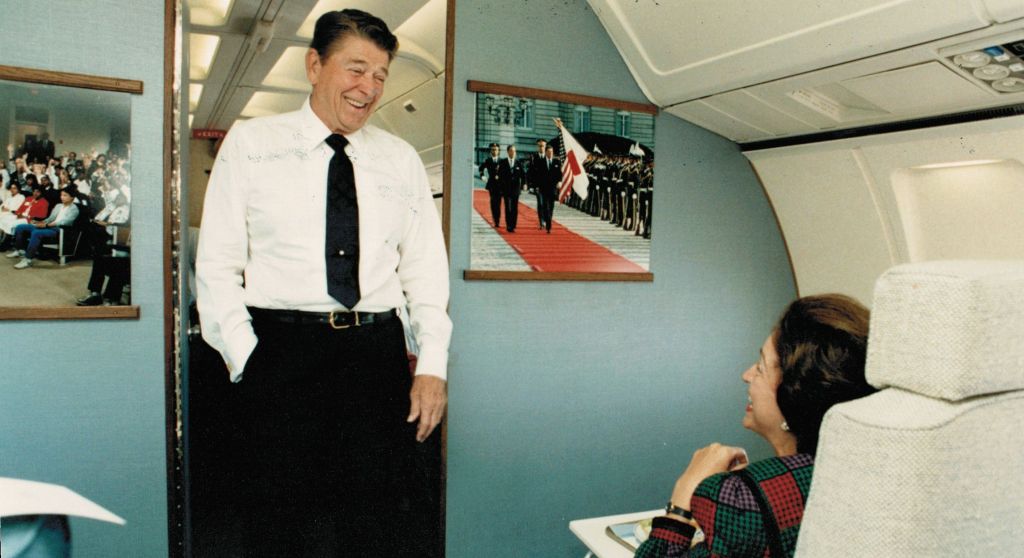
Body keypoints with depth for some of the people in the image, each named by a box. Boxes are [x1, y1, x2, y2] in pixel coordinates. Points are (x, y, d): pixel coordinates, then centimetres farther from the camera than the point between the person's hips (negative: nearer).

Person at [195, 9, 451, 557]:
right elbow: (217, 264, 2)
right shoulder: (250, 142, 6)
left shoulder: (401, 159, 12)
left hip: (378, 353, 2)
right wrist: (246, 362, -7)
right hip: (280, 349, -1)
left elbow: (426, 266, 9)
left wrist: (432, 366, 0)